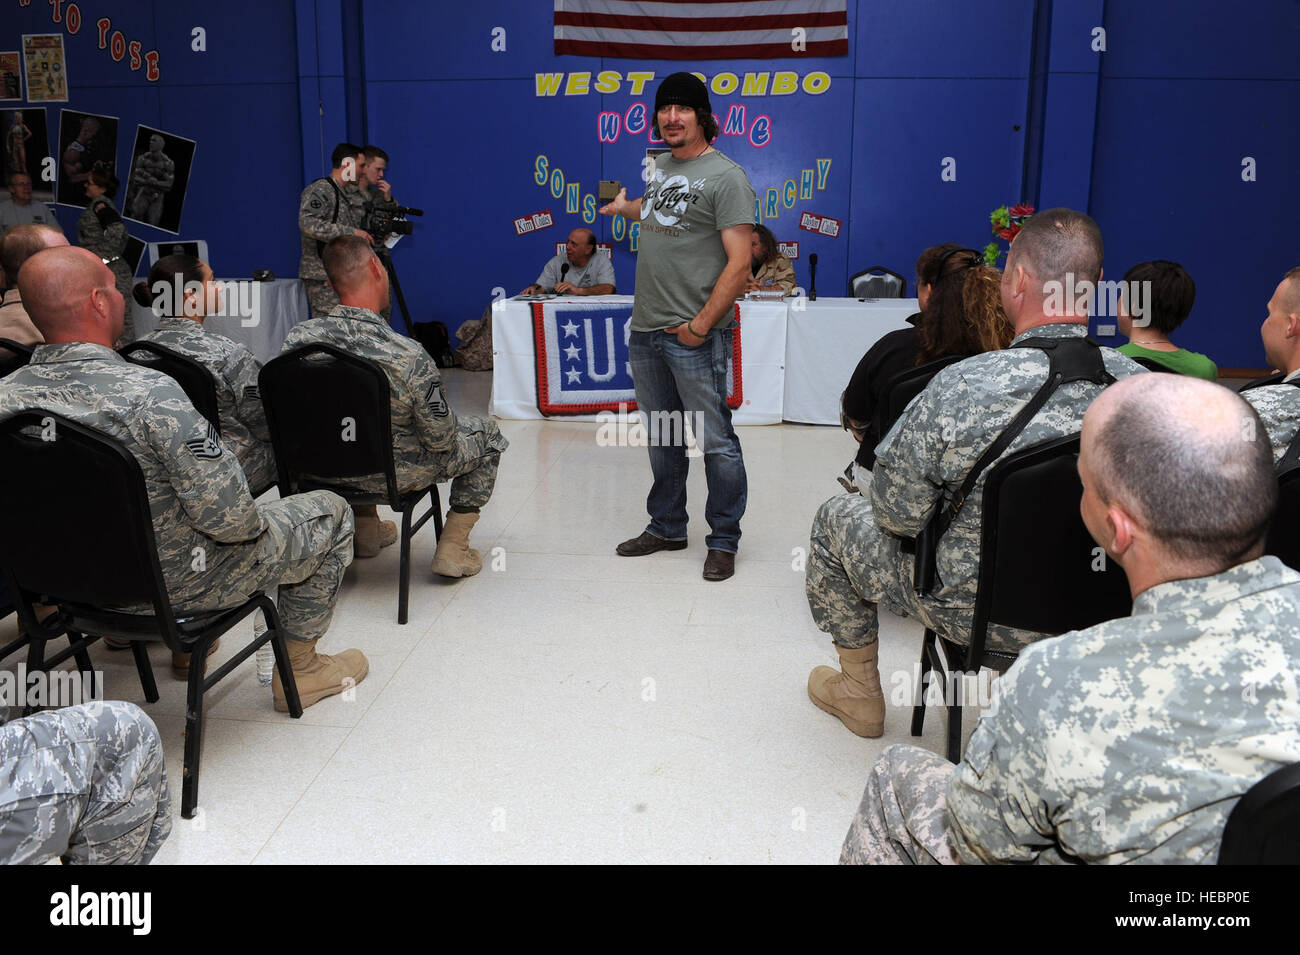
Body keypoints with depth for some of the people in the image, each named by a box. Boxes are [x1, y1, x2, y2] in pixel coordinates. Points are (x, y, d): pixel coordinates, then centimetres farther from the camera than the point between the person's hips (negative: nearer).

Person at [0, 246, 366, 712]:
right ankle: (299, 667, 23)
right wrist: (252, 523, -7)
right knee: (329, 512, 12)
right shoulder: (149, 393, -32)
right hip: (176, 584, -7)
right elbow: (226, 513, -30)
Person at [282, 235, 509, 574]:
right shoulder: (410, 357, -33)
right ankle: (452, 548, 19)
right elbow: (442, 441, -21)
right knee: (488, 434, 19)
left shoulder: (296, 339, -19)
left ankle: (365, 525, 41)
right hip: (396, 474, -5)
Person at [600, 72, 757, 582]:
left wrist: (701, 324, -18)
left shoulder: (725, 176, -8)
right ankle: (667, 528, 30)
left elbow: (739, 263, -15)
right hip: (646, 329, 8)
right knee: (662, 438, 16)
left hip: (695, 335, -7)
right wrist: (625, 207, 47)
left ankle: (724, 541, 11)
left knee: (715, 441, -2)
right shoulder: (661, 166, 15)